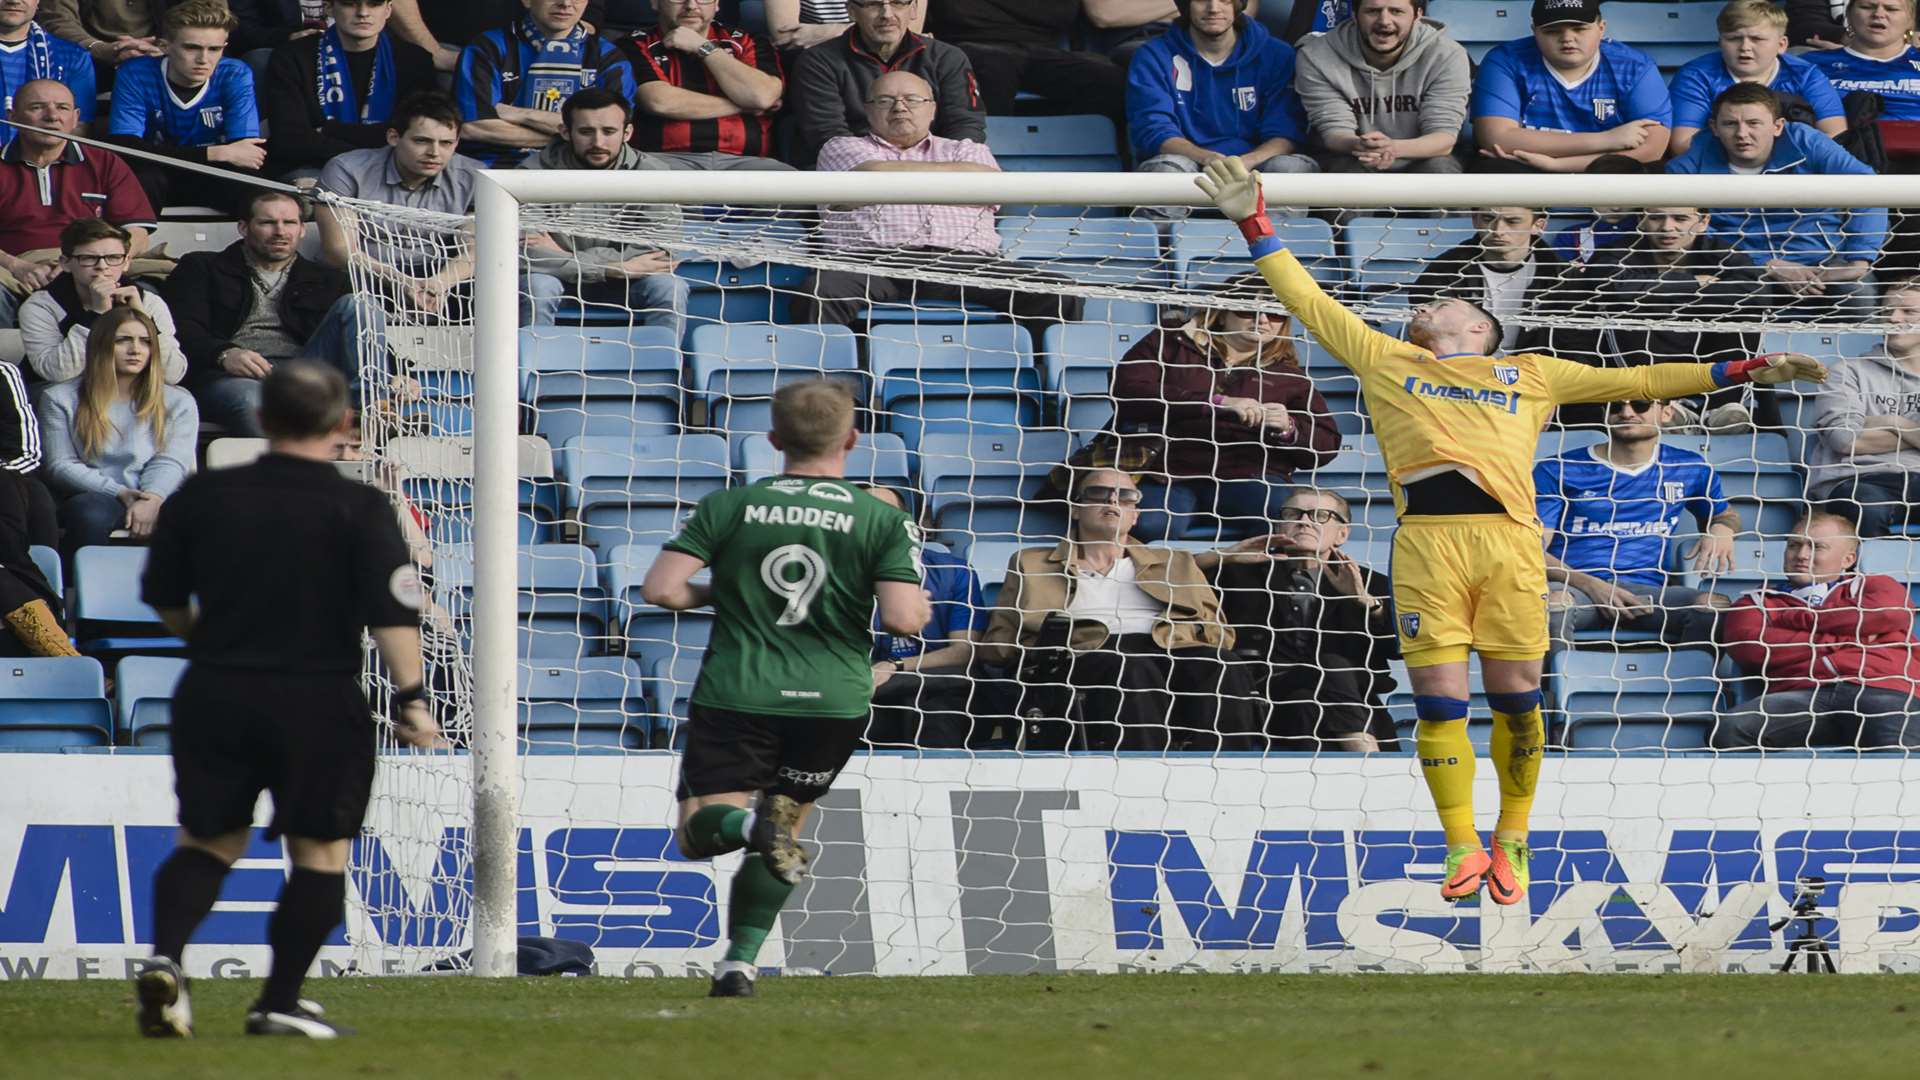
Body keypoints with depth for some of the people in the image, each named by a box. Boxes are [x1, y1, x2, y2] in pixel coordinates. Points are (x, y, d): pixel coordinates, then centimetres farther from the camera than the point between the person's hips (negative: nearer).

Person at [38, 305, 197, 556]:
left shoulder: (178, 402, 18)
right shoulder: (60, 399, 14)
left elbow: (171, 462, 4)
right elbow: (60, 466, 4)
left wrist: (151, 499, -19)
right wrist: (119, 493, -11)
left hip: (156, 499, 1)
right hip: (93, 496, -1)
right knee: (90, 514, -39)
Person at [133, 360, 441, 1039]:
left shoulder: (201, 498, 3)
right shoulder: (359, 510, -7)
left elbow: (163, 598, 13)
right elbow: (392, 614, -15)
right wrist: (410, 699, -12)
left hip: (214, 699, 3)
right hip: (319, 702, -3)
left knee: (208, 841, 13)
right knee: (320, 851, 8)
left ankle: (164, 957, -12)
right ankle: (280, 1002, 4)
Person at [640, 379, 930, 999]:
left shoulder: (730, 507, 0)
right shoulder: (883, 522, -3)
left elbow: (660, 589, -6)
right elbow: (905, 619, -13)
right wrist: (921, 605, 11)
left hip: (736, 696, -1)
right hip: (832, 703, 1)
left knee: (698, 831, 6)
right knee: (784, 825, 18)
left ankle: (744, 825, -29)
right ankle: (739, 962, 7)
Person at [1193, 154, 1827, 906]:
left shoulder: (1529, 375, 27)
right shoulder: (1386, 362, 27)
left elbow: (1635, 381, 29)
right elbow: (1308, 301, 28)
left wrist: (1741, 371, 25)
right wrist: (1255, 226, 22)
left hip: (1510, 540, 0)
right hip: (1426, 540, 0)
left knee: (1516, 699, 0)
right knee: (1438, 699, -6)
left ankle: (1512, 839, 16)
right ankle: (1461, 847, 4)